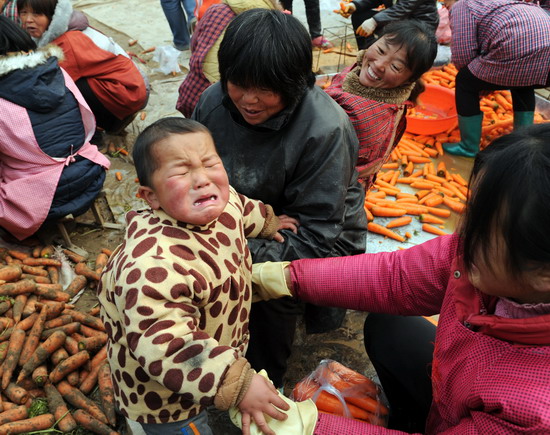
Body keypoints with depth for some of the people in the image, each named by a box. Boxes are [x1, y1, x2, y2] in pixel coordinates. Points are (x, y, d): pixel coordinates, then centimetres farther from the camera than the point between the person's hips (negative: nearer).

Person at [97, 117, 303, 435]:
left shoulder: (221, 201, -15)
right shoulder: (155, 264, -44)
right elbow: (163, 344, -45)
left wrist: (266, 221, 29)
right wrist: (237, 383, -46)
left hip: (221, 345, 8)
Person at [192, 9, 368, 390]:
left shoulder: (324, 130, -26)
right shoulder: (214, 102, -10)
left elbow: (317, 237, -25)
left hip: (322, 242, -5)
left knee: (270, 285, -20)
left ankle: (266, 386, 8)